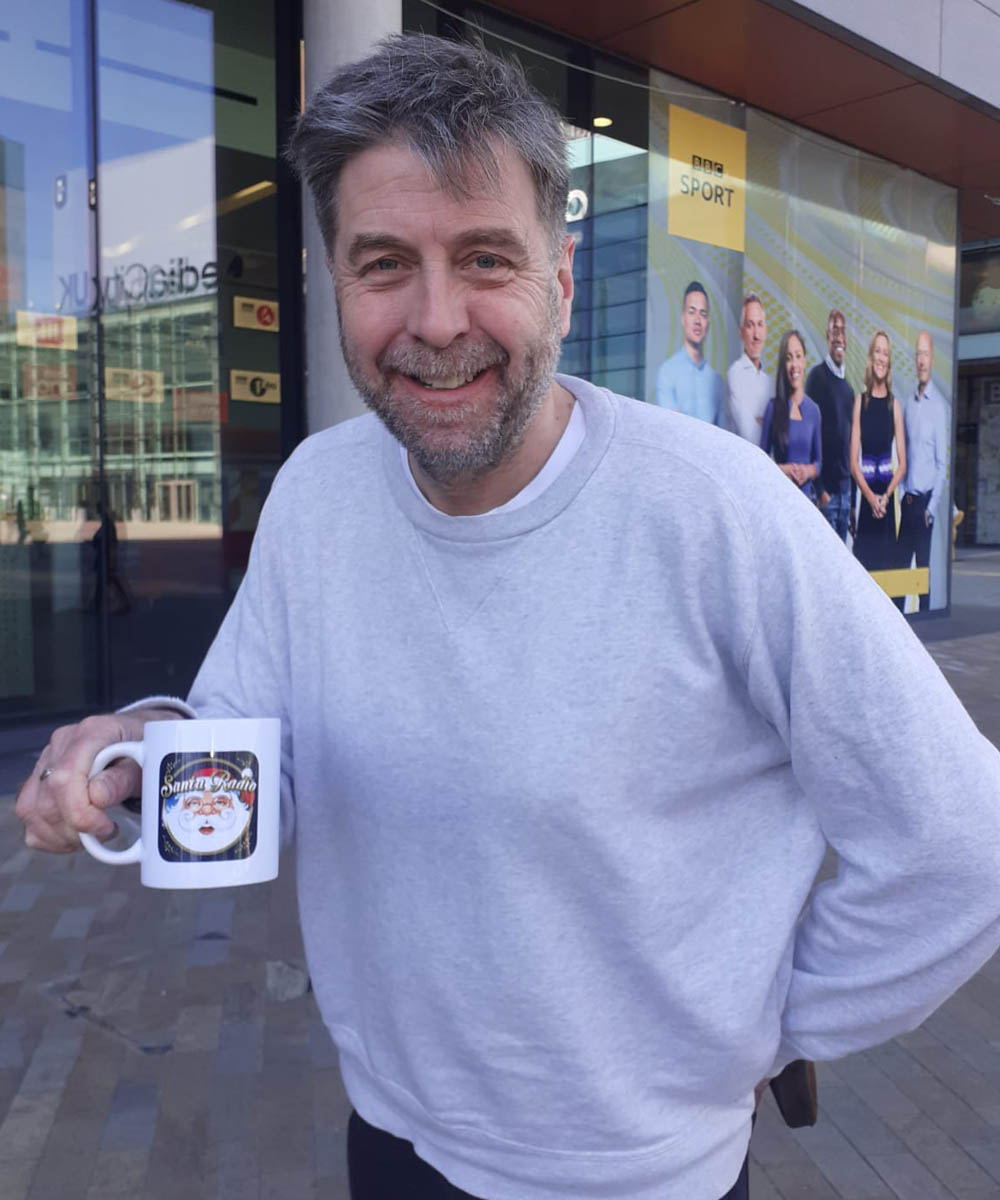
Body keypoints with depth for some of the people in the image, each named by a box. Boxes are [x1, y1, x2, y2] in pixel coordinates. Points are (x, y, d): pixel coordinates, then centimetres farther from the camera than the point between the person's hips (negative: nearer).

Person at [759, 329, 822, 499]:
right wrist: (783, 469, -16)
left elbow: (819, 461, 13)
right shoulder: (773, 407, -2)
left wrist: (808, 471, -6)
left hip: (807, 494, 3)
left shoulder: (813, 410, 8)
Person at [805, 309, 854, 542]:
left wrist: (853, 501, 16)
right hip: (825, 488, -7)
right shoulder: (817, 376, -5)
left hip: (845, 488, 7)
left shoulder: (848, 388, 16)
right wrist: (819, 488, -16)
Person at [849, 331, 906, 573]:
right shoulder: (860, 401, 1)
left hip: (887, 498, 1)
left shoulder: (894, 405, 2)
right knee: (863, 561, 0)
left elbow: (902, 463, 2)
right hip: (865, 495, -1)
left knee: (887, 561, 4)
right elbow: (853, 462, -3)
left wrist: (886, 496, -11)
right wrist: (870, 496, -13)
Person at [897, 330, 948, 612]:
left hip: (925, 500, -6)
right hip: (907, 499, 6)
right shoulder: (909, 403, 9)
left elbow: (942, 462, -10)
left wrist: (932, 507, -12)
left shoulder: (939, 405, -9)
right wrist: (902, 493, 9)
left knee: (923, 566, 0)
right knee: (901, 564, 8)